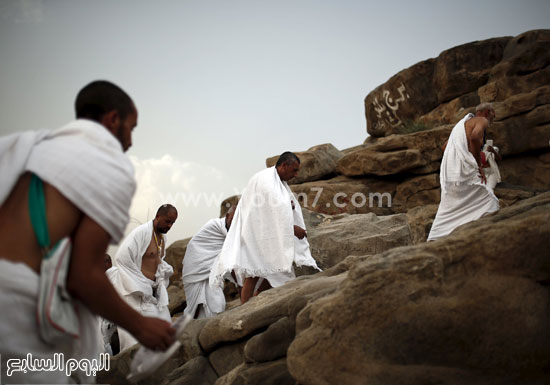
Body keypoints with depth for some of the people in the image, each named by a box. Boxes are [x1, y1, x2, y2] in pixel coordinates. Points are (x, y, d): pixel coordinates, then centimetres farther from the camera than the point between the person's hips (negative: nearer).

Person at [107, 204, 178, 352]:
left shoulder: (162, 236, 12)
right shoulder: (141, 232, -15)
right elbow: (121, 259, -21)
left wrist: (165, 269, 5)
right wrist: (141, 286, -18)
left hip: (153, 290, 9)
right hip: (135, 291, -9)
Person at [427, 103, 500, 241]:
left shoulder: (463, 122, 29)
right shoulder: (483, 120, 4)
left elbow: (445, 146, 31)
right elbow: (475, 137, -18)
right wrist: (479, 165, -12)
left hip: (448, 172, 8)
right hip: (464, 170, -8)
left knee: (447, 209, 11)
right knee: (489, 201, -2)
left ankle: (433, 240, 3)